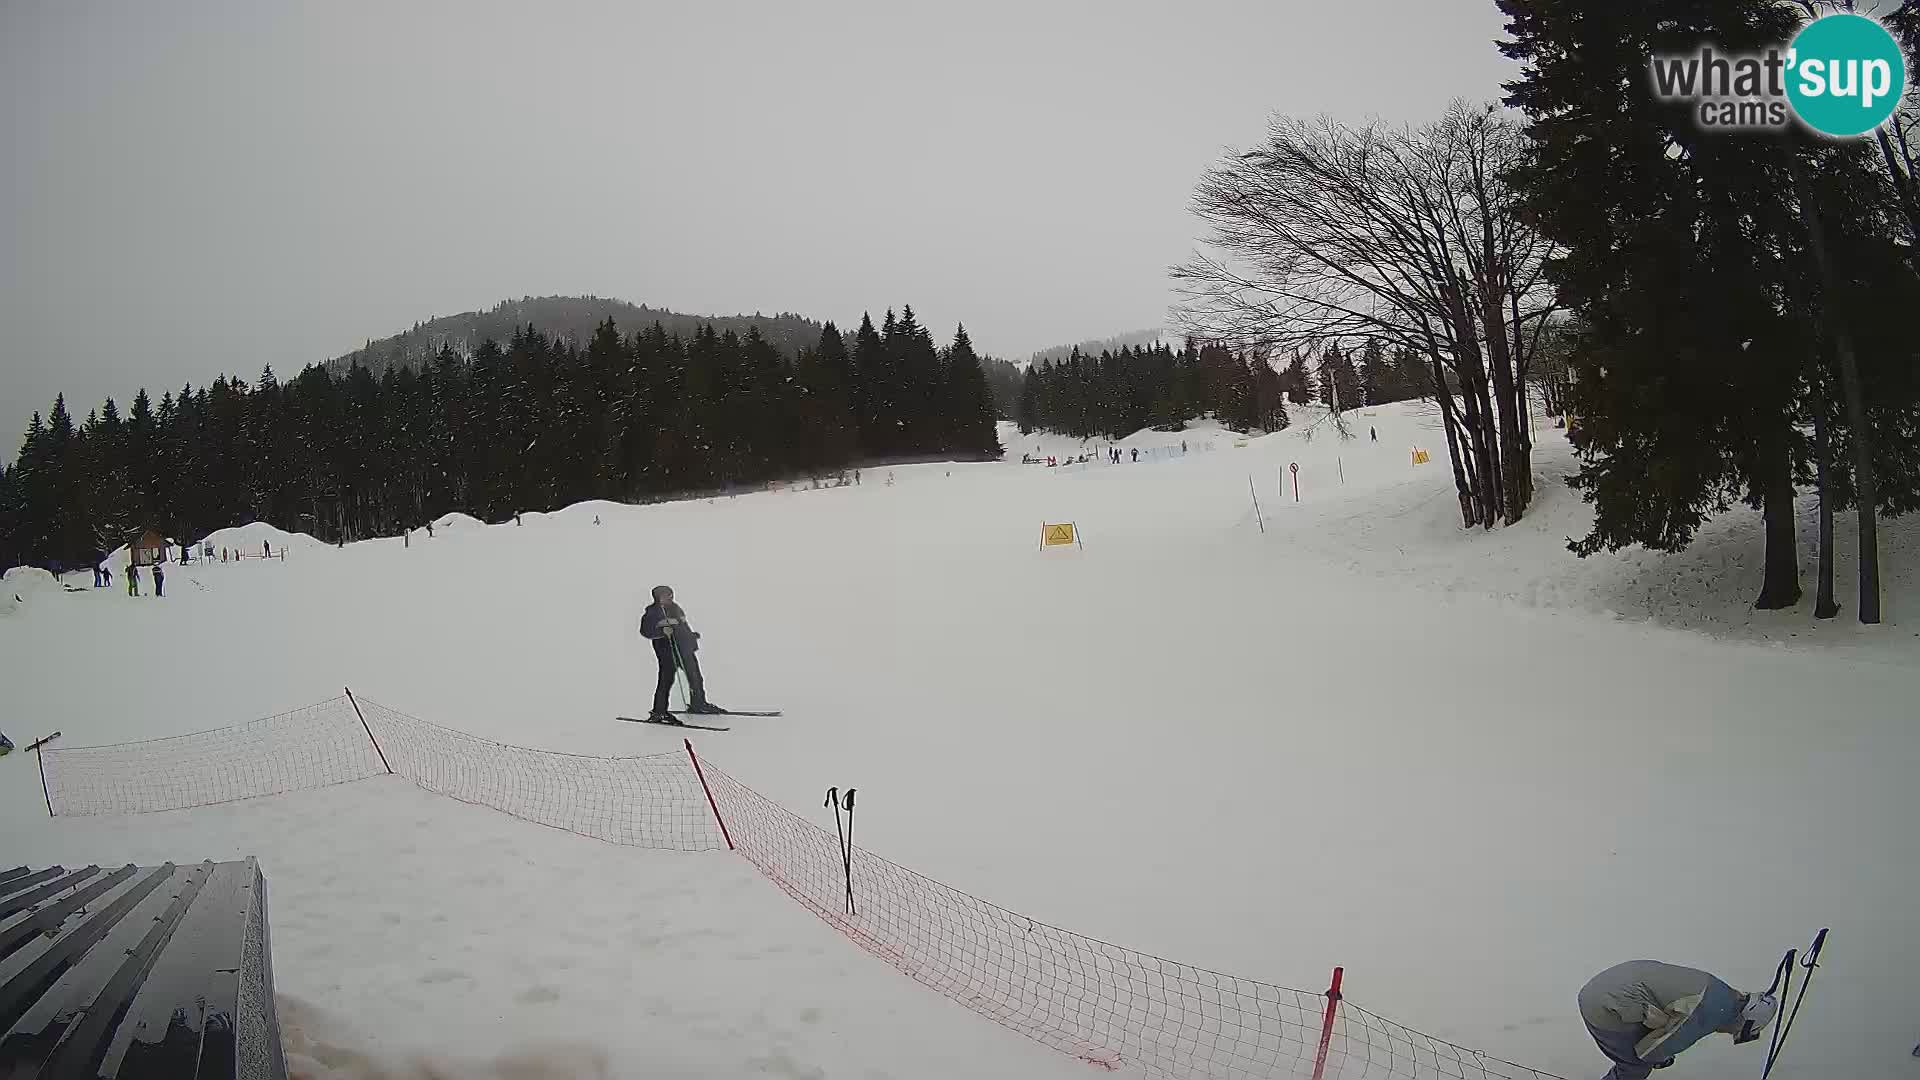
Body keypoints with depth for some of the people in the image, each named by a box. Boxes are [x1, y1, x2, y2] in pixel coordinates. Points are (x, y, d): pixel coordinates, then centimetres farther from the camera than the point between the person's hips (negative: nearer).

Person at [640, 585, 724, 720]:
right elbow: (645, 631, -18)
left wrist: (692, 635, 20)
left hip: (685, 647, 8)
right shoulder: (652, 612, -8)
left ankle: (698, 704, 31)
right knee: (667, 680, -9)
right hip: (666, 650, -8)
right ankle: (658, 712, -1)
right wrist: (663, 631, -29)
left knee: (695, 676, 15)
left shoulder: (675, 607, 16)